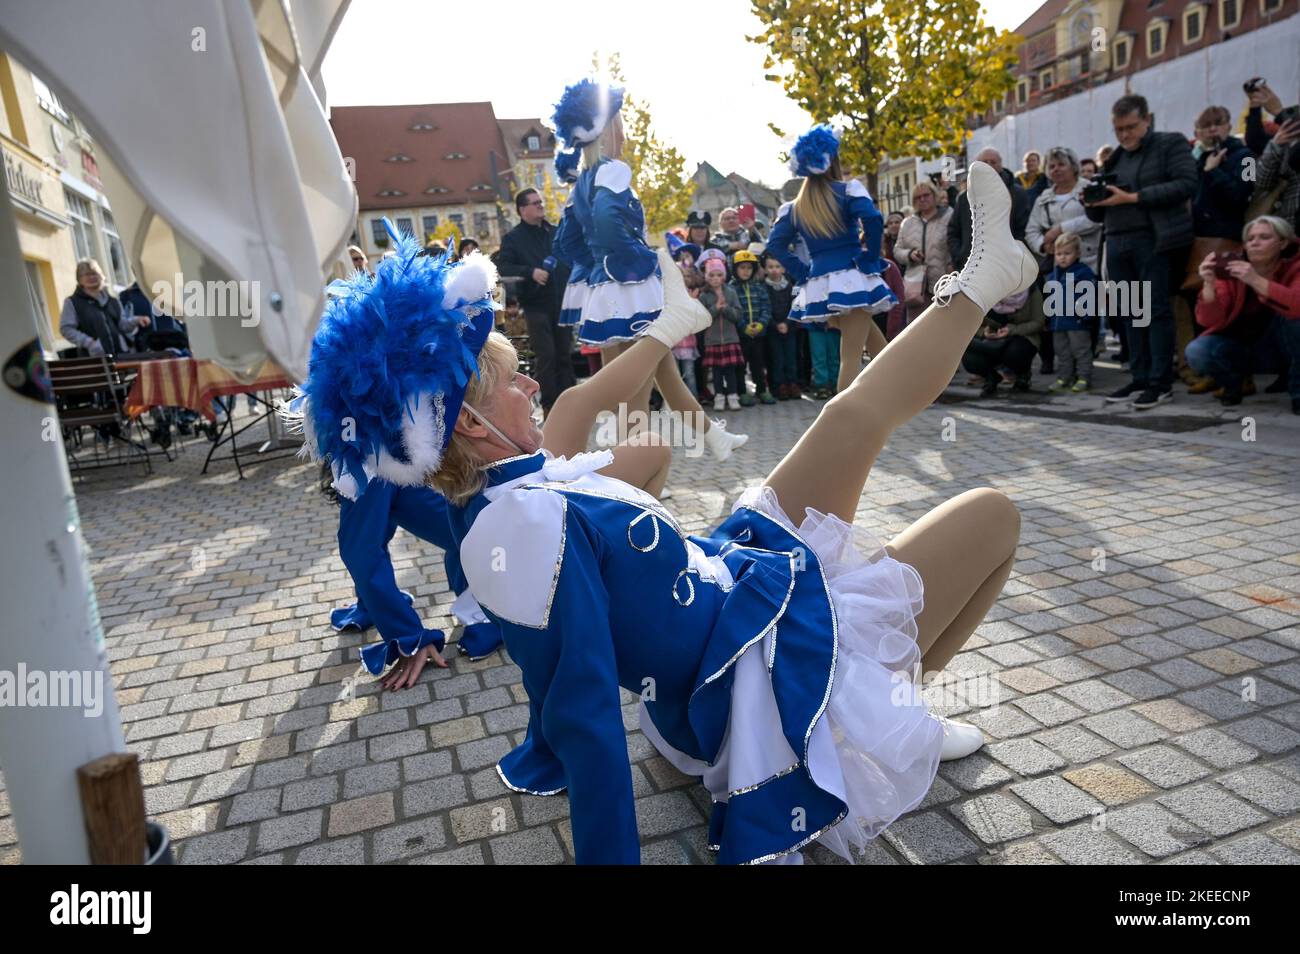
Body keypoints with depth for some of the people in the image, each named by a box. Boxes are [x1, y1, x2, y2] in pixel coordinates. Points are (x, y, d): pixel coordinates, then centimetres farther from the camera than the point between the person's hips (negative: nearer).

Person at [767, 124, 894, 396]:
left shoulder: (794, 207, 13)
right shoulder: (848, 190, -2)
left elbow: (775, 244, 8)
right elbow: (873, 219, -18)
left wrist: (803, 273, 7)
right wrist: (870, 259, -7)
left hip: (818, 286, 6)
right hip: (851, 279, -6)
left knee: (875, 343, 20)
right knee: (851, 357, -5)